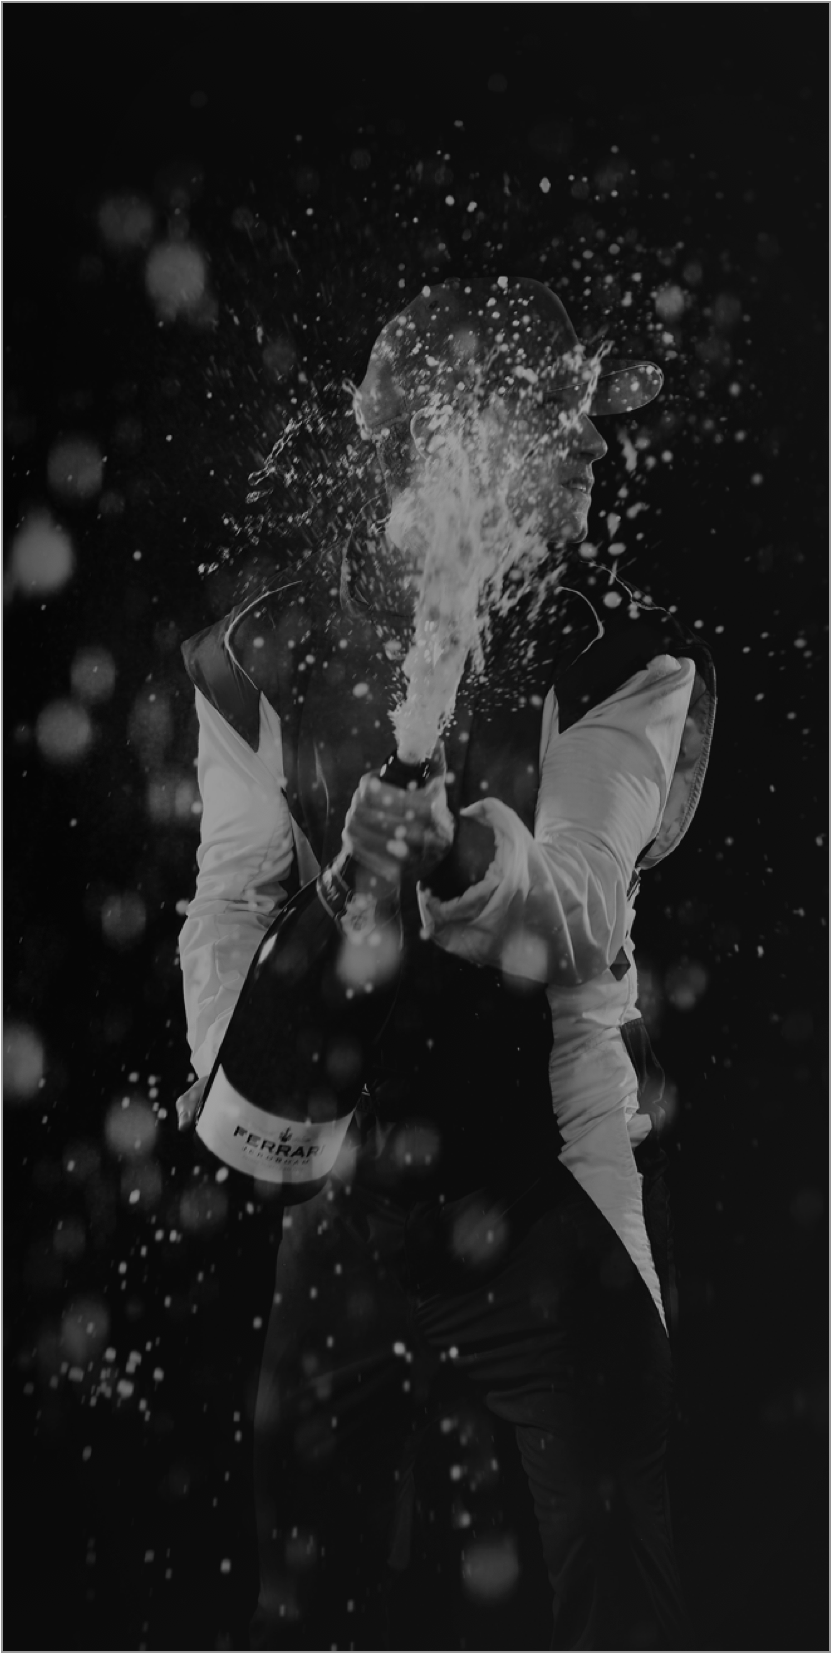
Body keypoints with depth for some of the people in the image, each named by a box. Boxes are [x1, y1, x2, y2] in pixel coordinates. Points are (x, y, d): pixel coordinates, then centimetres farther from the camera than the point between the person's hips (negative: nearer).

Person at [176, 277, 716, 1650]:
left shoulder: (622, 655, -5)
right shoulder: (270, 652, 3)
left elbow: (578, 916, -17)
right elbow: (232, 893, 1)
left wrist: (459, 855, -38)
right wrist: (236, 1076, -17)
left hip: (554, 1169, -2)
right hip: (345, 1175, 2)